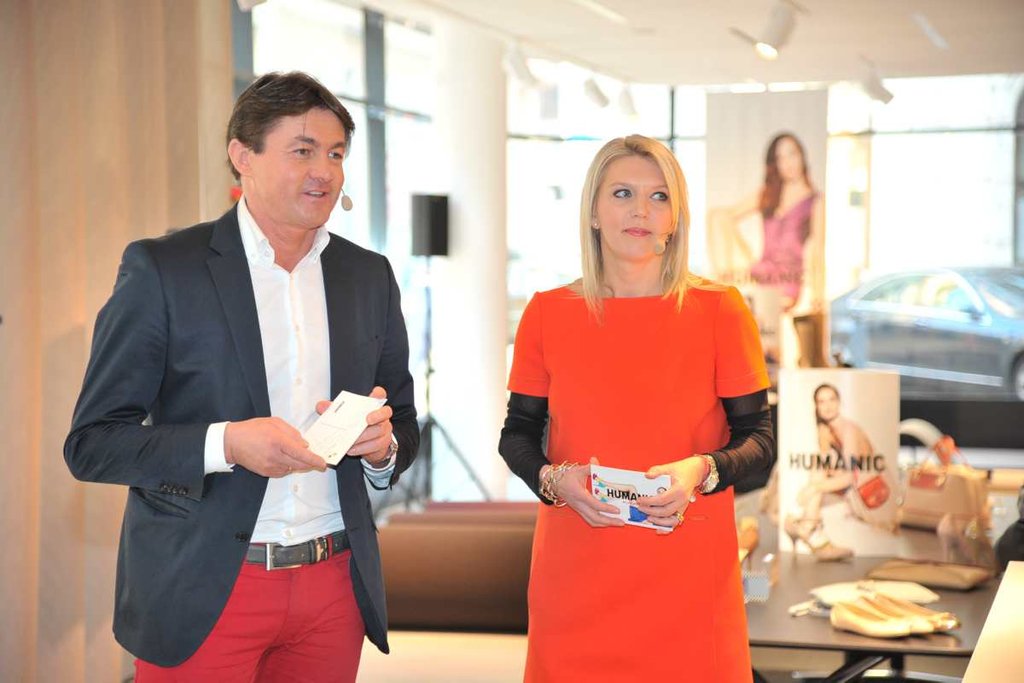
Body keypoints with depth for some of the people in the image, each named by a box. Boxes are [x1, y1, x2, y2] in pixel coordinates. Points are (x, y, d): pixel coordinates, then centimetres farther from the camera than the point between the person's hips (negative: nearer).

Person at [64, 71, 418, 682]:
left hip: (335, 587, 4)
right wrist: (226, 444, -22)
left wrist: (382, 445, -8)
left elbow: (405, 428, 16)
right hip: (203, 591, -4)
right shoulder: (161, 269, -5)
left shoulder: (369, 276, 9)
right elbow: (92, 443, -7)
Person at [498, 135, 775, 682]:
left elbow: (759, 439, 3)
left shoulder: (720, 311, 0)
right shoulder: (548, 314, 4)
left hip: (688, 575, -1)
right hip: (573, 575, 1)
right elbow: (517, 433, 10)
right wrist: (553, 478, -10)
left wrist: (701, 471, -17)